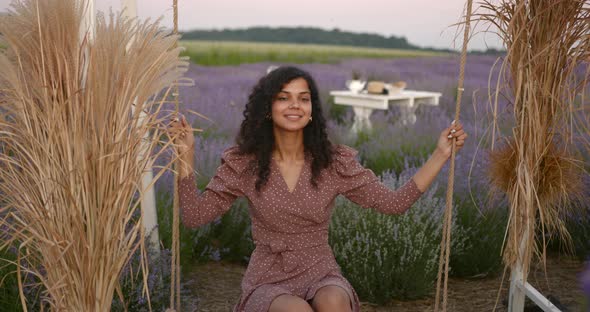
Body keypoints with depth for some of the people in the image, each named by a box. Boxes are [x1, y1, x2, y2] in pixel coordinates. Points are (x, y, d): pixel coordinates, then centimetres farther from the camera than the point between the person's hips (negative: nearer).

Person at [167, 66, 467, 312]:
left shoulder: (334, 163, -2)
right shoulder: (244, 164, -3)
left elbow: (393, 202, -3)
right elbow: (194, 215, -5)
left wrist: (440, 155, -8)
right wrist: (186, 156, -16)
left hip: (321, 277, 1)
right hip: (269, 283, -1)